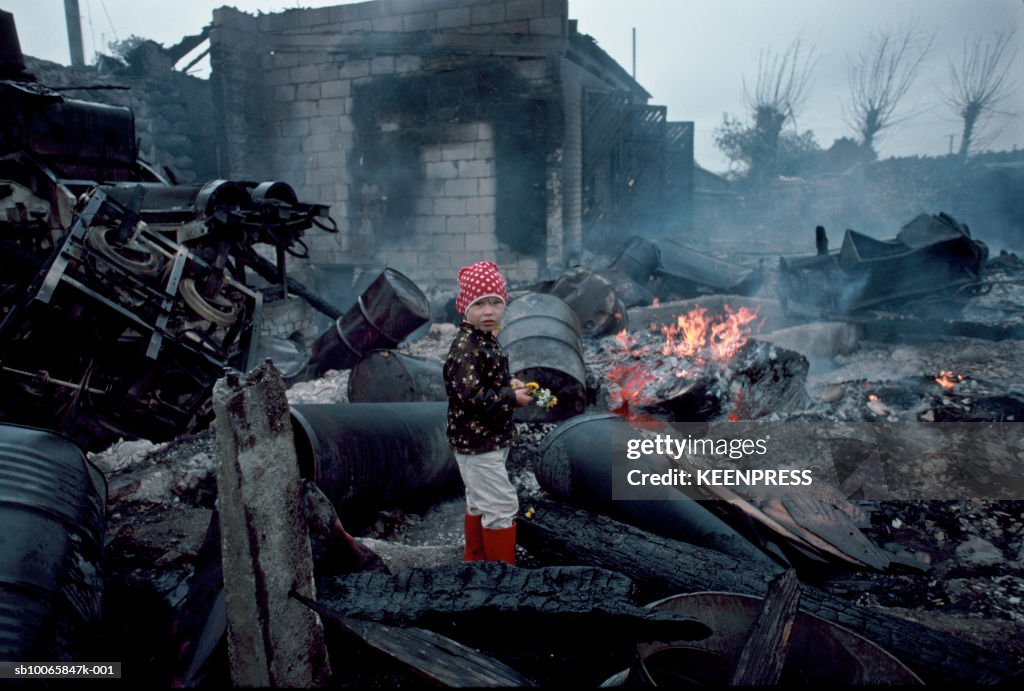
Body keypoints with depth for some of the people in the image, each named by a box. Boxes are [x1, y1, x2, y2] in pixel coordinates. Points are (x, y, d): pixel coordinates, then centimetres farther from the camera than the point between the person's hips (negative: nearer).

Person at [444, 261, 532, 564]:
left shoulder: (487, 340, 7)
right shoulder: (465, 347, -23)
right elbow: (470, 396, -29)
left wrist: (509, 383, 2)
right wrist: (513, 398, -20)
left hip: (489, 438, 10)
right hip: (476, 440, -10)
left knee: (479, 501, 23)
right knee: (501, 506, -3)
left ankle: (475, 557, 39)